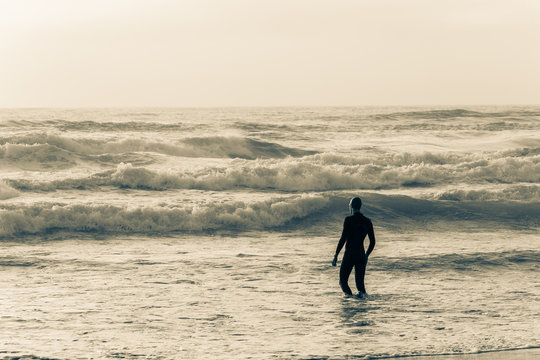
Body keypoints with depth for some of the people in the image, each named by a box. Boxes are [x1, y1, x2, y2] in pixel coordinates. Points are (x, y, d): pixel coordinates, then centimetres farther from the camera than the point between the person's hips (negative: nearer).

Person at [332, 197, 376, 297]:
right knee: (360, 283, 10)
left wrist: (336, 255, -8)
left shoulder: (349, 220, -8)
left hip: (349, 255, -4)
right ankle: (362, 293, -22)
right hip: (361, 255, 4)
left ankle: (349, 294, -20)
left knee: (343, 281, 6)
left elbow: (343, 239, -13)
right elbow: (372, 242, 11)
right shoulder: (367, 222, 8)